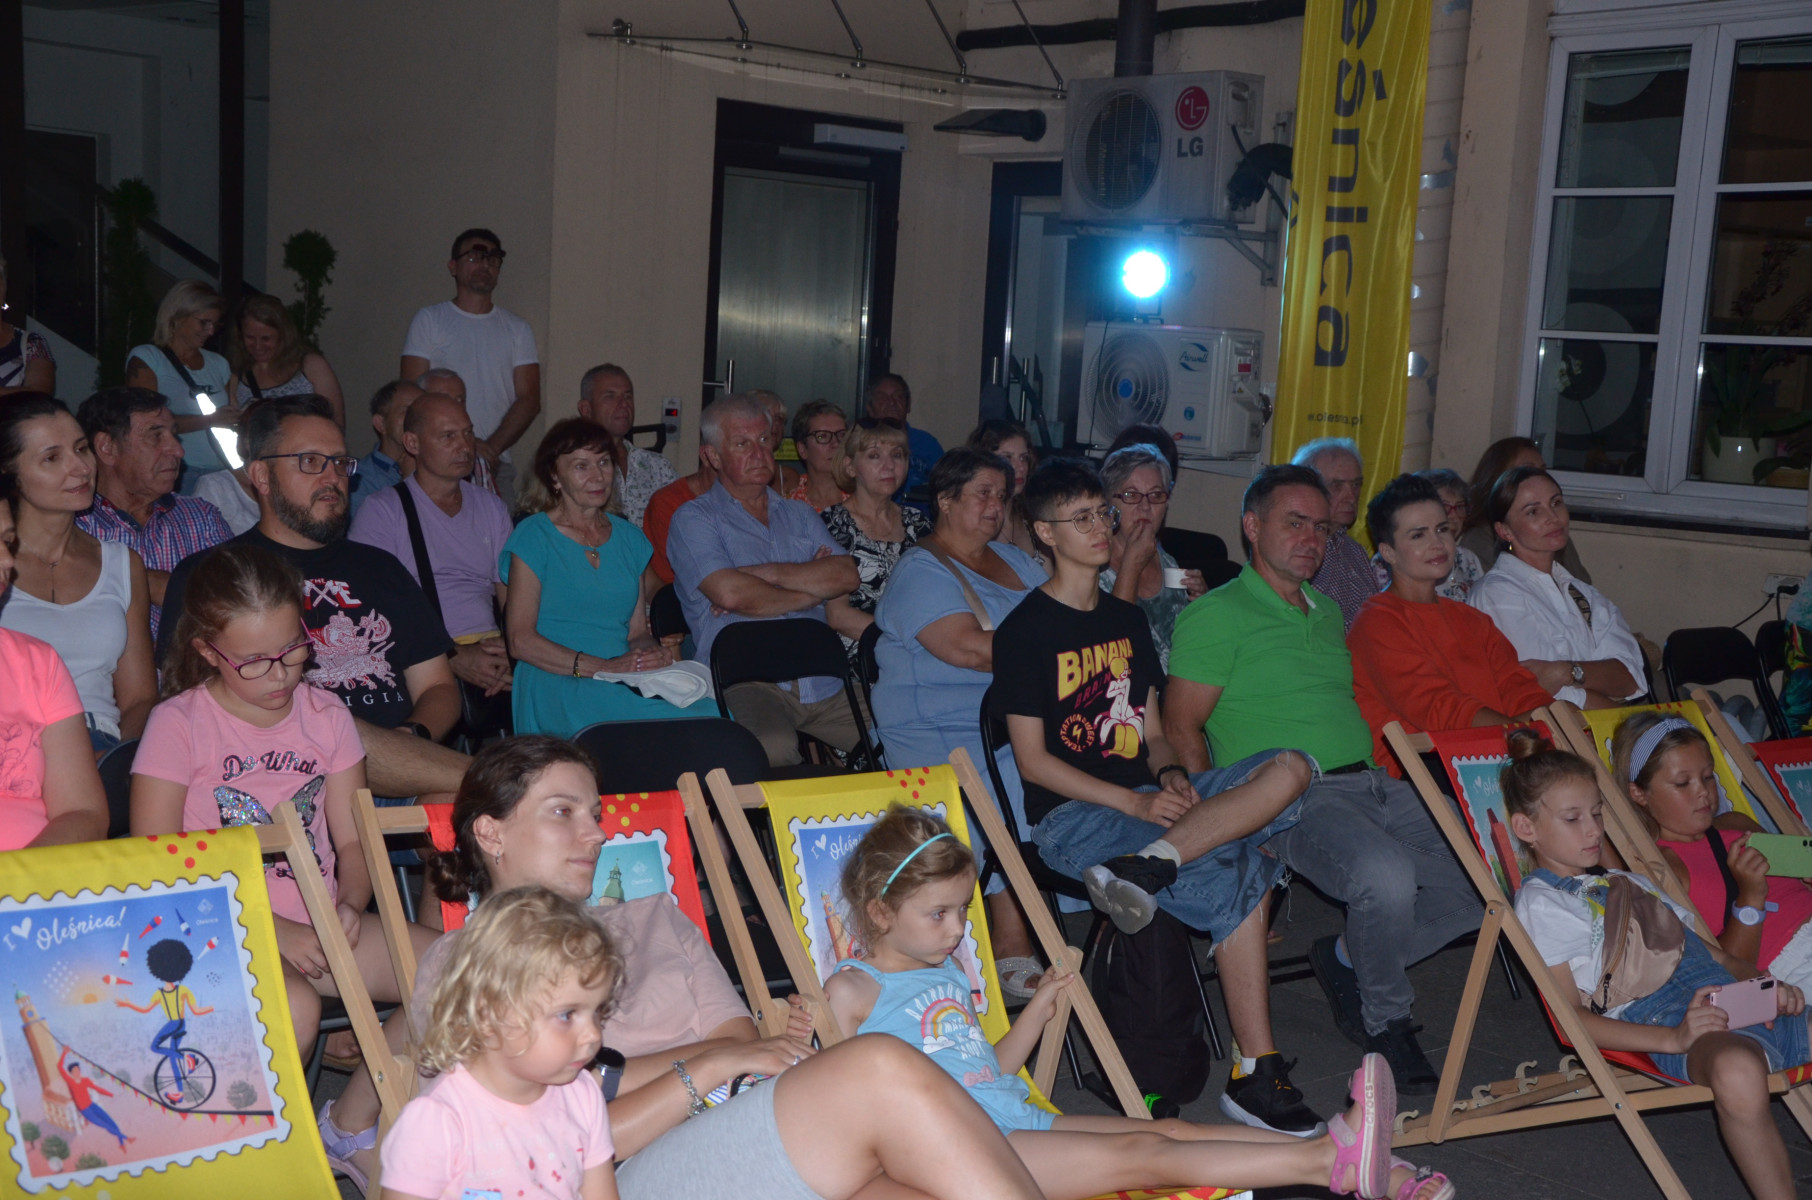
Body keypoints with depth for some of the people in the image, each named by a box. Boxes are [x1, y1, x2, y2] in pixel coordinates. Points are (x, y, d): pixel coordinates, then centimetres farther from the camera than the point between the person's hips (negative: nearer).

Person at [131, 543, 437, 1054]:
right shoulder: (178, 725, -4)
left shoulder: (326, 716, 10)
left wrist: (348, 905, -13)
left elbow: (354, 838, 11)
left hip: (318, 924, 5)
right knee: (294, 1008, -36)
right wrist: (271, 930, -17)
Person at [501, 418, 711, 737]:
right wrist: (604, 667, -15)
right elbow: (521, 641, -4)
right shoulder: (534, 536, 4)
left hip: (629, 685, 5)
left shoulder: (628, 538, 21)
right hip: (558, 688, -5)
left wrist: (655, 653, -5)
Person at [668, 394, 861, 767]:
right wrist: (813, 587, 2)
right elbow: (730, 593, -11)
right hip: (747, 679, -5)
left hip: (823, 682, 5)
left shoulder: (799, 515, 23)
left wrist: (762, 573, -4)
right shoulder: (693, 520, 7)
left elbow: (847, 577, 6)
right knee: (773, 749, -36)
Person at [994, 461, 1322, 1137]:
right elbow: (1033, 760, -8)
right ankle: (1254, 1074, -27)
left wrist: (1170, 774, -4)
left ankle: (1143, 866, -34)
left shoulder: (1128, 619, 20)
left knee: (1289, 768, -22)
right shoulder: (1026, 631, -2)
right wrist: (1134, 804, -16)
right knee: (1239, 878, -30)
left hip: (1147, 799, 7)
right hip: (1071, 815, -7)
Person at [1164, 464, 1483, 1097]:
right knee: (1387, 874, -35)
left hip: (1372, 779, 8)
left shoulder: (1328, 613, 25)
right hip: (1292, 794, -8)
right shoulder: (1215, 615, 1)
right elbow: (1182, 730, -5)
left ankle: (1348, 961, 11)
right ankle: (1386, 1022, -5)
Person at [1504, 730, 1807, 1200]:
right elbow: (1570, 1016, -3)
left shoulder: (1632, 882, 32)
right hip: (1663, 1015, -8)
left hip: (1743, 1002, 8)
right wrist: (1672, 1039, -15)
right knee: (1737, 1070, -41)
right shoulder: (1540, 901, 8)